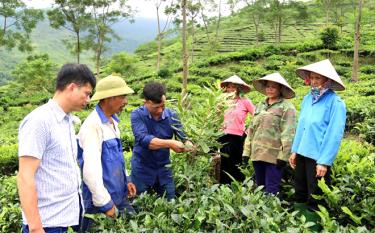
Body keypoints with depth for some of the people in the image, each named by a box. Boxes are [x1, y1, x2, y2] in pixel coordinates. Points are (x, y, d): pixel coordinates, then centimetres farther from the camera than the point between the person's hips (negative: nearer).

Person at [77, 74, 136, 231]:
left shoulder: (113, 121, 7)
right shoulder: (93, 125, -21)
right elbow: (91, 168, -25)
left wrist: (125, 181, 12)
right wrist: (105, 203, -20)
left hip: (119, 196, 8)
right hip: (101, 202, -8)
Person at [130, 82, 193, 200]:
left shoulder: (171, 115, -6)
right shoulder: (137, 115, -16)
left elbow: (183, 138, -8)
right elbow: (144, 139, -30)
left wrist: (190, 146, -31)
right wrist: (170, 143, -39)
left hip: (163, 168, 3)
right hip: (142, 169, -3)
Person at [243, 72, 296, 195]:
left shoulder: (287, 107, -4)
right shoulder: (259, 106, 15)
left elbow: (288, 133, -11)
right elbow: (251, 129, 17)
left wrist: (283, 156, -16)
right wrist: (246, 151, 12)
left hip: (274, 155, -6)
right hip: (257, 154, 6)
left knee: (271, 190, -3)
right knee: (260, 187, 15)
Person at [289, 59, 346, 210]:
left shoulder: (335, 102, -14)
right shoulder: (307, 98, 5)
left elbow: (334, 134, -16)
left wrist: (324, 161, -18)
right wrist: (294, 151, 11)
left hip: (319, 157, -6)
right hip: (302, 153, 6)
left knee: (315, 199, 8)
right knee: (300, 194, 20)